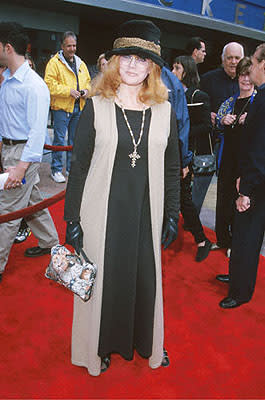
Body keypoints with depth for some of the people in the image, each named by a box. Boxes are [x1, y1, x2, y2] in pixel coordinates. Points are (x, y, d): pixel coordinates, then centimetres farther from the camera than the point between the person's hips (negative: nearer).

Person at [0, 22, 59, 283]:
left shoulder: (33, 85, -18)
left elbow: (38, 130, -23)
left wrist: (22, 167, -27)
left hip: (24, 151, -9)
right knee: (32, 201, 19)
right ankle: (49, 243, 35)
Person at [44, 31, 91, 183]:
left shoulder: (81, 63, 16)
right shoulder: (54, 62, -4)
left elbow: (88, 81, 23)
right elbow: (50, 84, -12)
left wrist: (86, 90, 1)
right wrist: (68, 91, -19)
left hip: (78, 107, 6)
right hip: (61, 107, -6)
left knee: (75, 140, 12)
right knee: (59, 139, -3)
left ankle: (72, 169, 23)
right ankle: (56, 169, 8)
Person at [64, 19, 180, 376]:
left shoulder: (164, 111, 2)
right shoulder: (96, 107, -5)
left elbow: (171, 168, 6)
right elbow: (78, 165, -4)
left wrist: (172, 215, 5)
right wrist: (72, 218, -5)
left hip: (146, 213, 2)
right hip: (103, 213, -2)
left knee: (146, 279, 16)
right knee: (102, 278, 12)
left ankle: (147, 342, 42)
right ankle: (101, 346, 39)